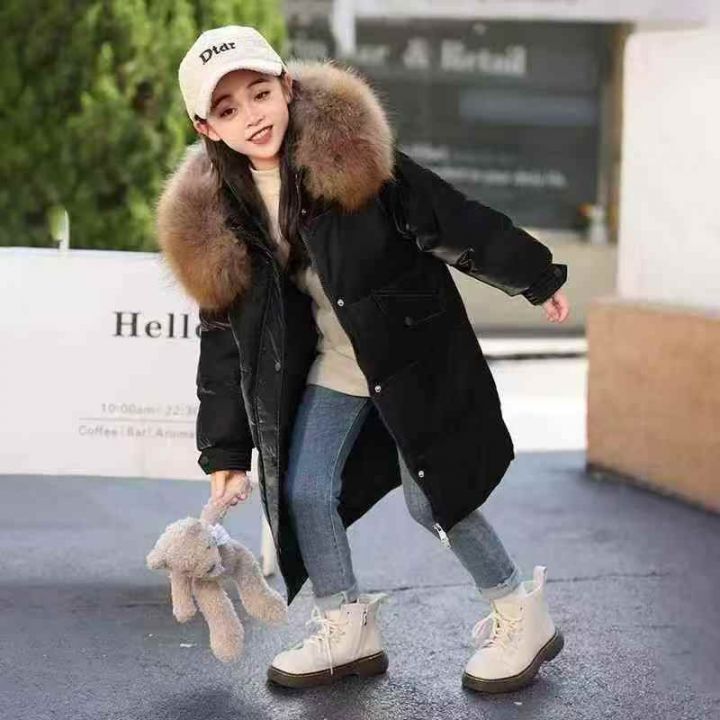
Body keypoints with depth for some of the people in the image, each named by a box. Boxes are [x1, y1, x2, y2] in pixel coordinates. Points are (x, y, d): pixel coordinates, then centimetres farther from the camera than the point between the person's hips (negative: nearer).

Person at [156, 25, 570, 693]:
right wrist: (226, 451, 3)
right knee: (304, 489, 1)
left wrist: (536, 279, -3)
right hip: (333, 363, 5)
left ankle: (523, 618, 17)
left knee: (433, 499, -3)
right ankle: (347, 631, 19)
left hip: (413, 354, -5)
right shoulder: (216, 216, -6)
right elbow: (226, 335, 1)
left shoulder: (350, 153, -19)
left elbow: (454, 219, -12)